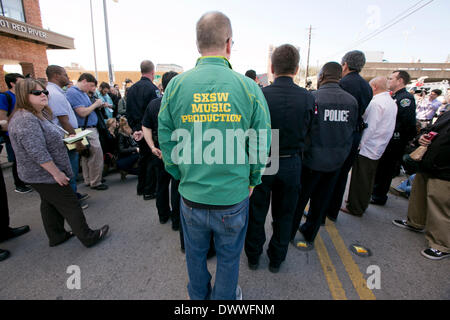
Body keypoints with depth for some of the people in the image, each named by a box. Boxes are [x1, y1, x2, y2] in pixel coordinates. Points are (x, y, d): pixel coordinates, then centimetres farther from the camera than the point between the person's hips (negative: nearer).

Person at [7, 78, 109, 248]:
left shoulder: (40, 114, 9)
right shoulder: (26, 120, -24)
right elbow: (38, 153, -28)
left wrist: (64, 137, 8)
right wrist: (57, 173, -23)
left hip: (40, 174, 10)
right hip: (44, 175, -10)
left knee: (50, 204, 19)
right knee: (70, 205, -1)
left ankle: (57, 236, 33)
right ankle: (88, 237, 11)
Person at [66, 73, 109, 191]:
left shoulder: (83, 92, 16)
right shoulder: (73, 93, -14)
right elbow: (82, 113, -20)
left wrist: (99, 105, 3)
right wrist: (95, 104, -9)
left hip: (90, 128, 10)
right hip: (86, 130, -10)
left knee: (87, 155, 16)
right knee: (96, 156, -6)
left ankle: (89, 180, 27)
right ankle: (95, 182, 5)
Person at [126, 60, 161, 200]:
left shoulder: (131, 89, 8)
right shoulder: (152, 89, -15)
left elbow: (128, 112, 10)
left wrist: (134, 128, 10)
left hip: (138, 130, 8)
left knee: (143, 157, 19)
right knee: (152, 159, 3)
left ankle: (141, 188, 30)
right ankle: (149, 191, 11)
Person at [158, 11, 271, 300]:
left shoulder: (176, 85, -7)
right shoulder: (249, 87, -10)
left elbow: (166, 141, -1)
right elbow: (262, 144, -6)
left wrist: (182, 175, 12)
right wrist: (252, 180, 9)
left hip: (192, 196, 2)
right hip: (234, 196, -1)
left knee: (195, 252, 26)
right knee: (229, 255, 23)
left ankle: (199, 296, 53)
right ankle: (225, 298, 49)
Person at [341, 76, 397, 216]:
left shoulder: (376, 102, -17)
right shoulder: (392, 102, 12)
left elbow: (370, 127, -21)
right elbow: (389, 127, 15)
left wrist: (359, 144, -14)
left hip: (366, 148, -9)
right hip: (378, 149, 9)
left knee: (359, 180, 0)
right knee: (368, 180, 17)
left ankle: (355, 208, 11)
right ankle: (362, 205, 30)